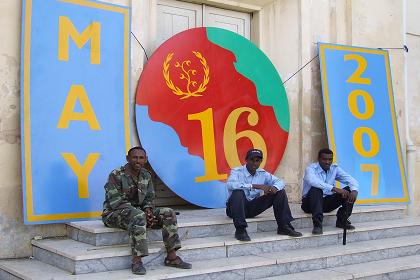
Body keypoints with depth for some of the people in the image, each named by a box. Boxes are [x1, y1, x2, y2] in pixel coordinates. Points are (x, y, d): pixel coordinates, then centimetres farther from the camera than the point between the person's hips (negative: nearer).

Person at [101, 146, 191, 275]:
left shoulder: (146, 176, 7)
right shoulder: (116, 175, -14)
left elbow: (149, 198, 12)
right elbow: (116, 202, -20)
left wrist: (148, 211, -13)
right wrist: (143, 213, -25)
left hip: (139, 211, 7)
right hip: (114, 214, -7)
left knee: (168, 213, -10)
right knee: (138, 216, -39)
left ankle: (171, 257, -10)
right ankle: (137, 260, -36)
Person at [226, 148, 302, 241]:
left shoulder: (262, 173, 3)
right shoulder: (237, 172, -13)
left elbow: (279, 182, 4)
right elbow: (230, 184, -34)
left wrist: (274, 187, -23)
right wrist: (255, 186, -38)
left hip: (253, 208, 5)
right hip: (236, 208, -5)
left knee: (280, 192, -4)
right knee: (238, 192, -38)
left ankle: (284, 227, -5)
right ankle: (240, 230, -34)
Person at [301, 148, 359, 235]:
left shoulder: (335, 169, 1)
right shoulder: (311, 169, -15)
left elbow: (351, 180, -5)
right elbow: (313, 181, -38)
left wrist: (354, 191, -29)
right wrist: (334, 189, -45)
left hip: (327, 202, 5)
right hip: (310, 202, -5)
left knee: (349, 190, -12)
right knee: (316, 189, -37)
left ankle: (342, 221, -3)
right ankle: (317, 224, -38)